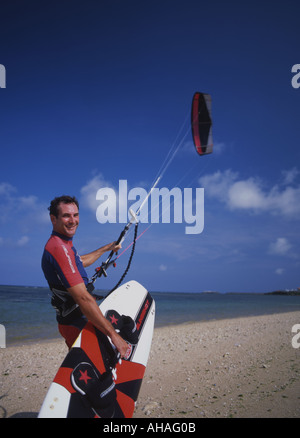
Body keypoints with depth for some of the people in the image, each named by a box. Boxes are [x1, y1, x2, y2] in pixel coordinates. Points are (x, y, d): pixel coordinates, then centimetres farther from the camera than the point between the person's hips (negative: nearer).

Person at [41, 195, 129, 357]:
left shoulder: (63, 244, 9)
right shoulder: (59, 248, -25)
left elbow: (80, 261, 33)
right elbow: (83, 298, -31)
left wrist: (107, 248, 42)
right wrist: (113, 334, -31)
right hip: (77, 324, -11)